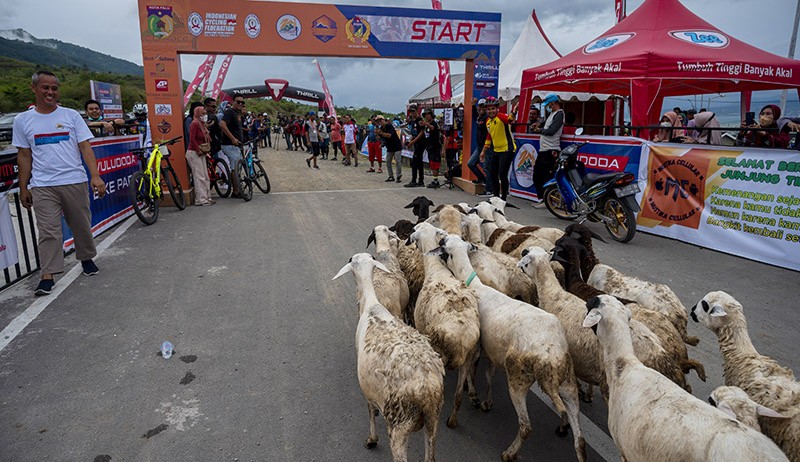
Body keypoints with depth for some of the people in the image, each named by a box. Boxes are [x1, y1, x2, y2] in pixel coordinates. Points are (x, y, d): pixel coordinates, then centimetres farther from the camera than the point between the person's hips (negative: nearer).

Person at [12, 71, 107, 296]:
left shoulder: (71, 115, 5)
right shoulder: (23, 120, 8)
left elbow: (85, 147, -1)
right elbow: (24, 156, 10)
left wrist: (95, 176, -12)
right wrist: (23, 188, 9)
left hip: (75, 182, 0)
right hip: (42, 186, 0)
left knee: (82, 226, 9)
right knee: (48, 231, -3)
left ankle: (86, 258, 30)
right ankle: (48, 275, 1)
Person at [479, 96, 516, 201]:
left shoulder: (501, 117, -14)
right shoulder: (488, 121, 10)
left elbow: (509, 120, -36)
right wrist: (484, 151, 24)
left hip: (507, 150, -9)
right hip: (496, 150, 9)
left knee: (502, 174, -12)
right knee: (493, 175, 14)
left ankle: (504, 198, -2)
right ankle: (496, 196, 28)